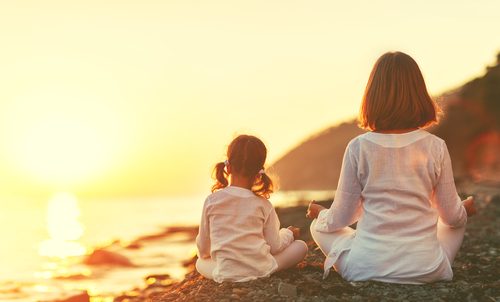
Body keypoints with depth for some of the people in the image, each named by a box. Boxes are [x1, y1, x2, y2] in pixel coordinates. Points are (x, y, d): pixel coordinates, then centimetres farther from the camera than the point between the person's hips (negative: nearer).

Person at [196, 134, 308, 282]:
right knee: (301, 246, 13)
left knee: (200, 263, 30)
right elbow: (275, 246, -2)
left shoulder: (212, 200, -6)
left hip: (226, 274, 1)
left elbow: (203, 249, 3)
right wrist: (288, 234, 20)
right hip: (261, 270, -1)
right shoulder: (263, 204, -7)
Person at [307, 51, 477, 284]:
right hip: (426, 271, 2)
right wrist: (466, 209, 29)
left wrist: (320, 213, 24)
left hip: (366, 270, -1)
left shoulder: (359, 148, -9)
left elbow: (340, 219, 0)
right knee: (459, 222, 31)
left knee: (319, 226, 26)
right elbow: (452, 216, 4)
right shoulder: (436, 147, -6)